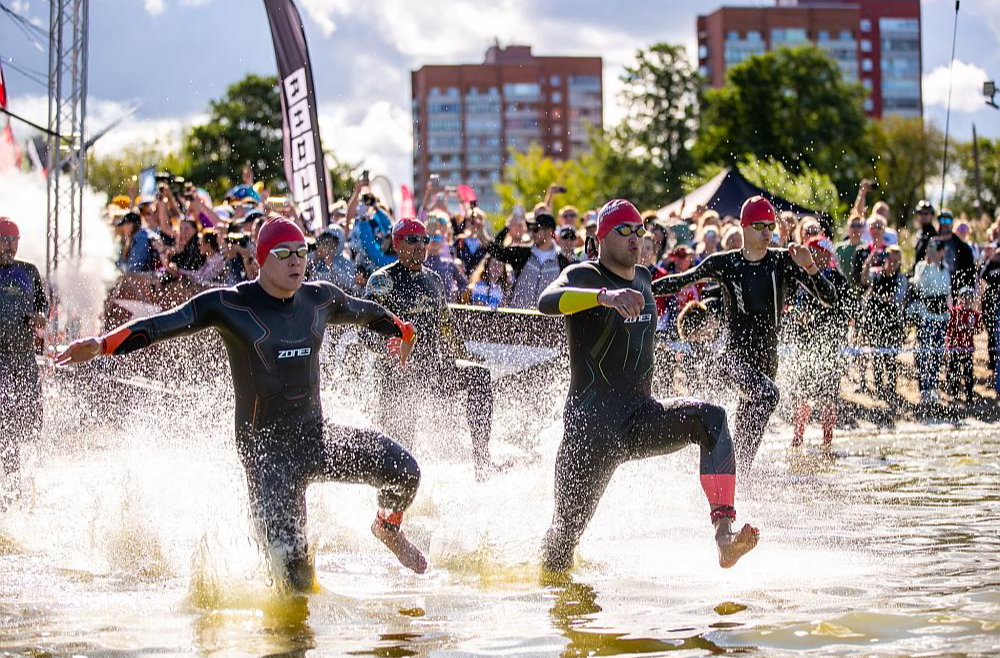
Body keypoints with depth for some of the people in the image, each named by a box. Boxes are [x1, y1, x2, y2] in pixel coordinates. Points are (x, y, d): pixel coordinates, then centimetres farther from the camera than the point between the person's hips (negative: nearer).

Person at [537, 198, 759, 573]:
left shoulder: (642, 278, 13)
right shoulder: (583, 276, -7)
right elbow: (547, 301, -32)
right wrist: (604, 296, -49)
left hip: (641, 418, 5)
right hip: (592, 424, -5)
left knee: (710, 418, -24)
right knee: (567, 531, -1)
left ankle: (724, 535, -38)